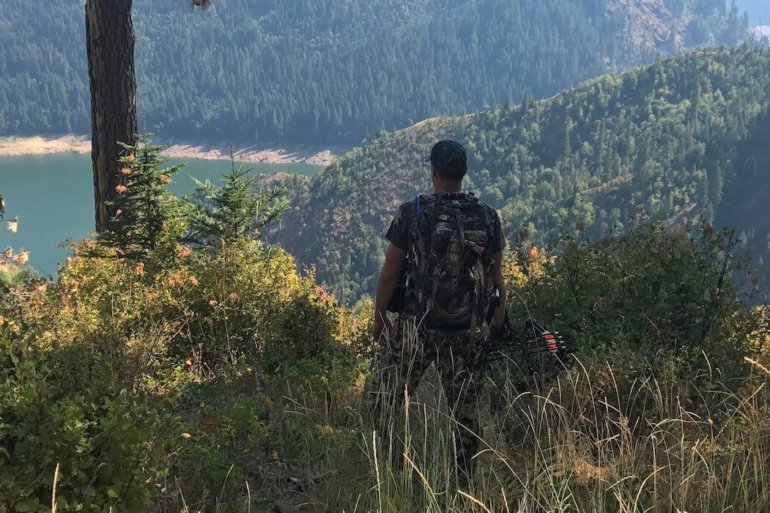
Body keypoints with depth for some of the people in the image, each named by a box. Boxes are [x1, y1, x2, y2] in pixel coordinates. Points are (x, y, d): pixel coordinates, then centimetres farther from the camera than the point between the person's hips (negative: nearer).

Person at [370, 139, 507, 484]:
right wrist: (498, 318, 19)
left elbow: (389, 274, -7)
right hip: (469, 333, 3)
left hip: (416, 328, -3)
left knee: (385, 404, 12)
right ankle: (464, 484, 24)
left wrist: (378, 322, 4)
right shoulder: (488, 217, -1)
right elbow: (497, 276, 6)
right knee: (465, 411, 15)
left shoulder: (412, 213, -9)